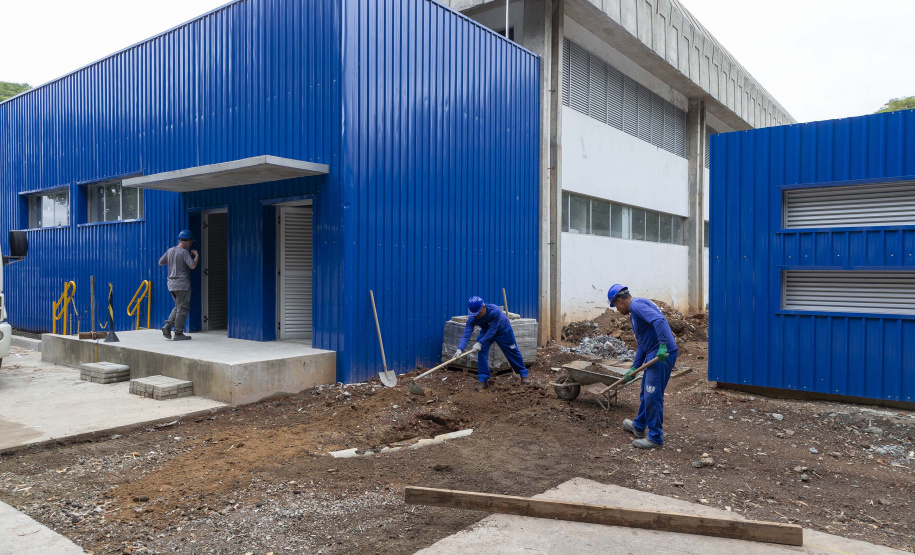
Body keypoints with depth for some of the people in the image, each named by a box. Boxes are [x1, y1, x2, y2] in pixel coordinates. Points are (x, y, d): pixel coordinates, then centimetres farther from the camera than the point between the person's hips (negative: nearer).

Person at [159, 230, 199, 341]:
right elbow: (192, 265, -22)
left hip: (171, 284, 8)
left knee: (178, 307, 20)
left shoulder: (170, 251, 9)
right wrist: (196, 255, -7)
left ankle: (168, 326, 5)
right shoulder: (184, 252, -14)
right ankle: (178, 334, 2)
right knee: (183, 308, 0)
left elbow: (160, 263, 17)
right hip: (182, 284, -8)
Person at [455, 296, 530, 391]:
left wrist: (480, 343, -45)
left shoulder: (494, 311, -42)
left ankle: (523, 374, 26)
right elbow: (466, 335, -36)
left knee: (512, 351, 6)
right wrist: (460, 349, -51)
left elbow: (492, 331, -39)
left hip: (503, 330, -3)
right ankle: (483, 380, -7)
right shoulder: (472, 319, -30)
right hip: (485, 331, 3)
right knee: (481, 351, -16)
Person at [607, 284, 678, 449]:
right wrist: (634, 368, 23)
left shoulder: (637, 304, -11)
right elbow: (642, 343, 25)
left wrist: (663, 346, -33)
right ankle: (638, 427, 38)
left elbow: (659, 320, -28)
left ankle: (655, 438, 5)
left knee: (653, 396, -5)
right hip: (654, 354, 11)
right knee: (645, 394, 22)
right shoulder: (634, 312, 21)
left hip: (662, 355, -11)